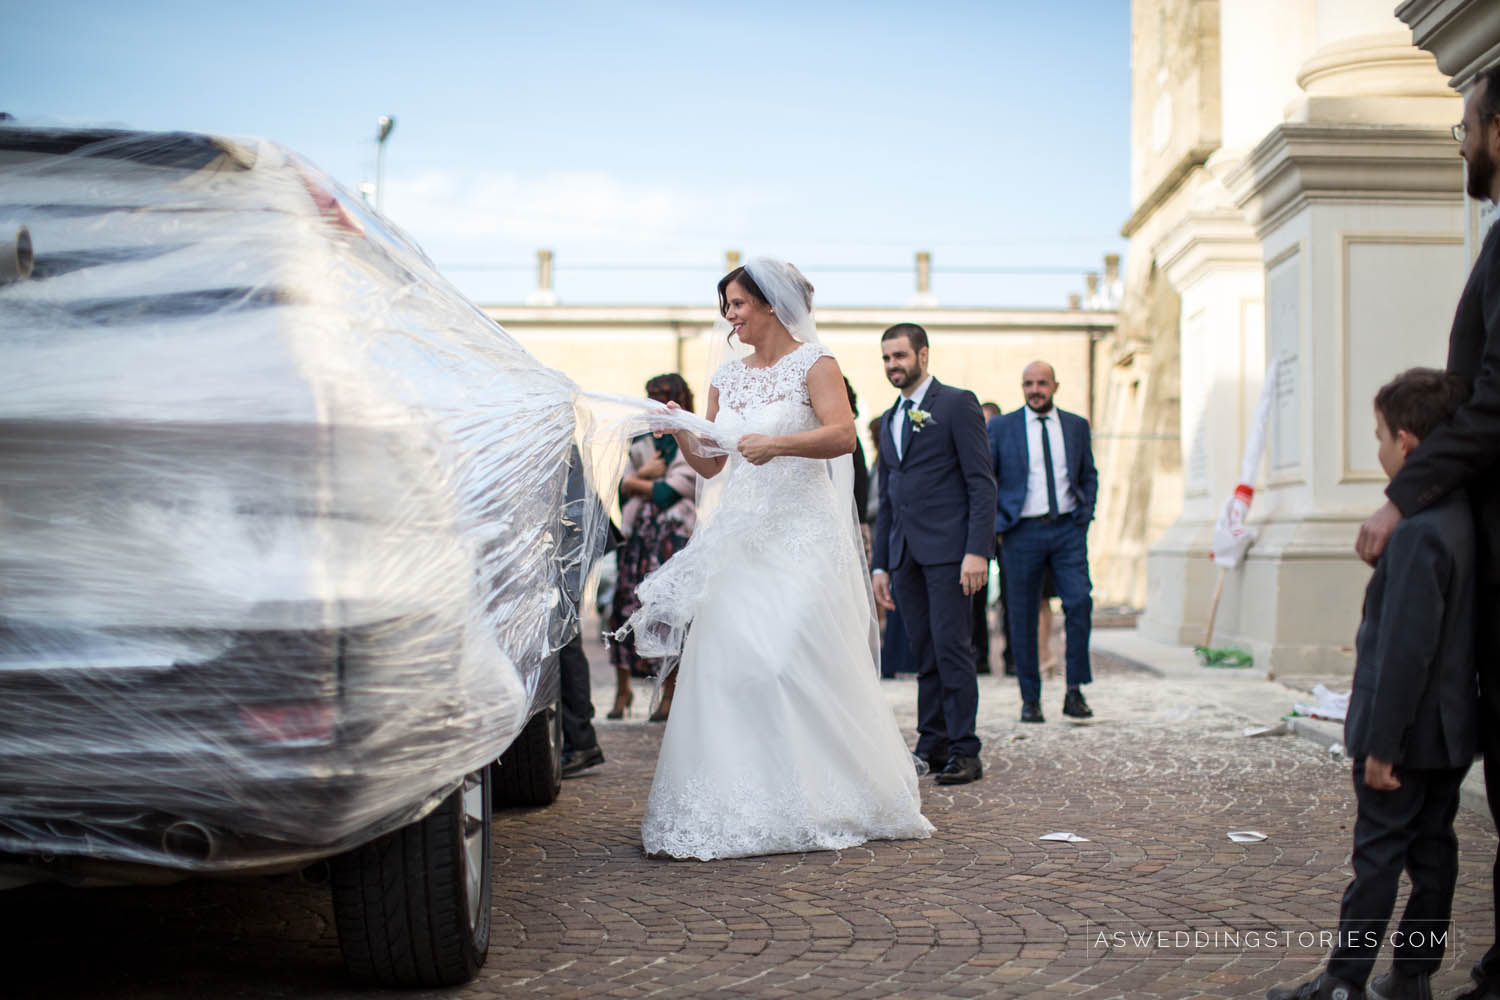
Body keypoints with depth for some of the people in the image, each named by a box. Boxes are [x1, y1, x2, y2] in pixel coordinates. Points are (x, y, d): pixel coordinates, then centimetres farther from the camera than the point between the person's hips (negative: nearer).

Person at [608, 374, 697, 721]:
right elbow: (623, 485, 13)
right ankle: (622, 688, 9)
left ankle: (670, 694, 4)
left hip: (674, 537, -5)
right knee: (625, 606, -1)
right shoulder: (641, 441, 19)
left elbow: (671, 491, -8)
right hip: (638, 533, 5)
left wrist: (637, 483, 3)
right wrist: (645, 474, -5)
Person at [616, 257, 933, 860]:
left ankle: (813, 804, 3)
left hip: (800, 533, -6)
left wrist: (778, 444, -26)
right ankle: (737, 806, 4)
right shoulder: (726, 379, 16)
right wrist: (680, 431, -2)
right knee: (727, 658, -2)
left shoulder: (813, 364, -1)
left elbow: (842, 434, -15)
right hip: (739, 533, 6)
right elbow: (710, 465, 16)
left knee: (790, 657, -11)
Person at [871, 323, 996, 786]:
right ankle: (932, 745, 14)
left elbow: (982, 482, -8)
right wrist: (881, 564, 16)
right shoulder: (889, 420, 20)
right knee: (924, 655, 8)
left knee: (951, 648, -8)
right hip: (905, 554, 6)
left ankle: (964, 752, -2)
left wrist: (977, 551, -16)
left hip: (949, 550, -6)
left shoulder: (957, 404, -1)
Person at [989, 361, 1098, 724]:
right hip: (1022, 532, -1)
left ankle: (1075, 691, -2)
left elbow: (1089, 476, 19)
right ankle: (1030, 699, 12)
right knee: (1022, 617, 1)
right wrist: (996, 525, -4)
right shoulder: (1000, 427, 4)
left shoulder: (1076, 426, 11)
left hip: (1068, 530, 1)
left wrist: (1085, 515, 5)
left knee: (1079, 602, -13)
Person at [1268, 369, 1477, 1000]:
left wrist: (1381, 743, -20)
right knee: (1432, 849, 13)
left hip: (1408, 733, -9)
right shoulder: (1462, 516, 7)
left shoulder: (1418, 531, -23)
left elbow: (1406, 648, -25)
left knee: (1377, 856, -2)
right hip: (1451, 733, 9)